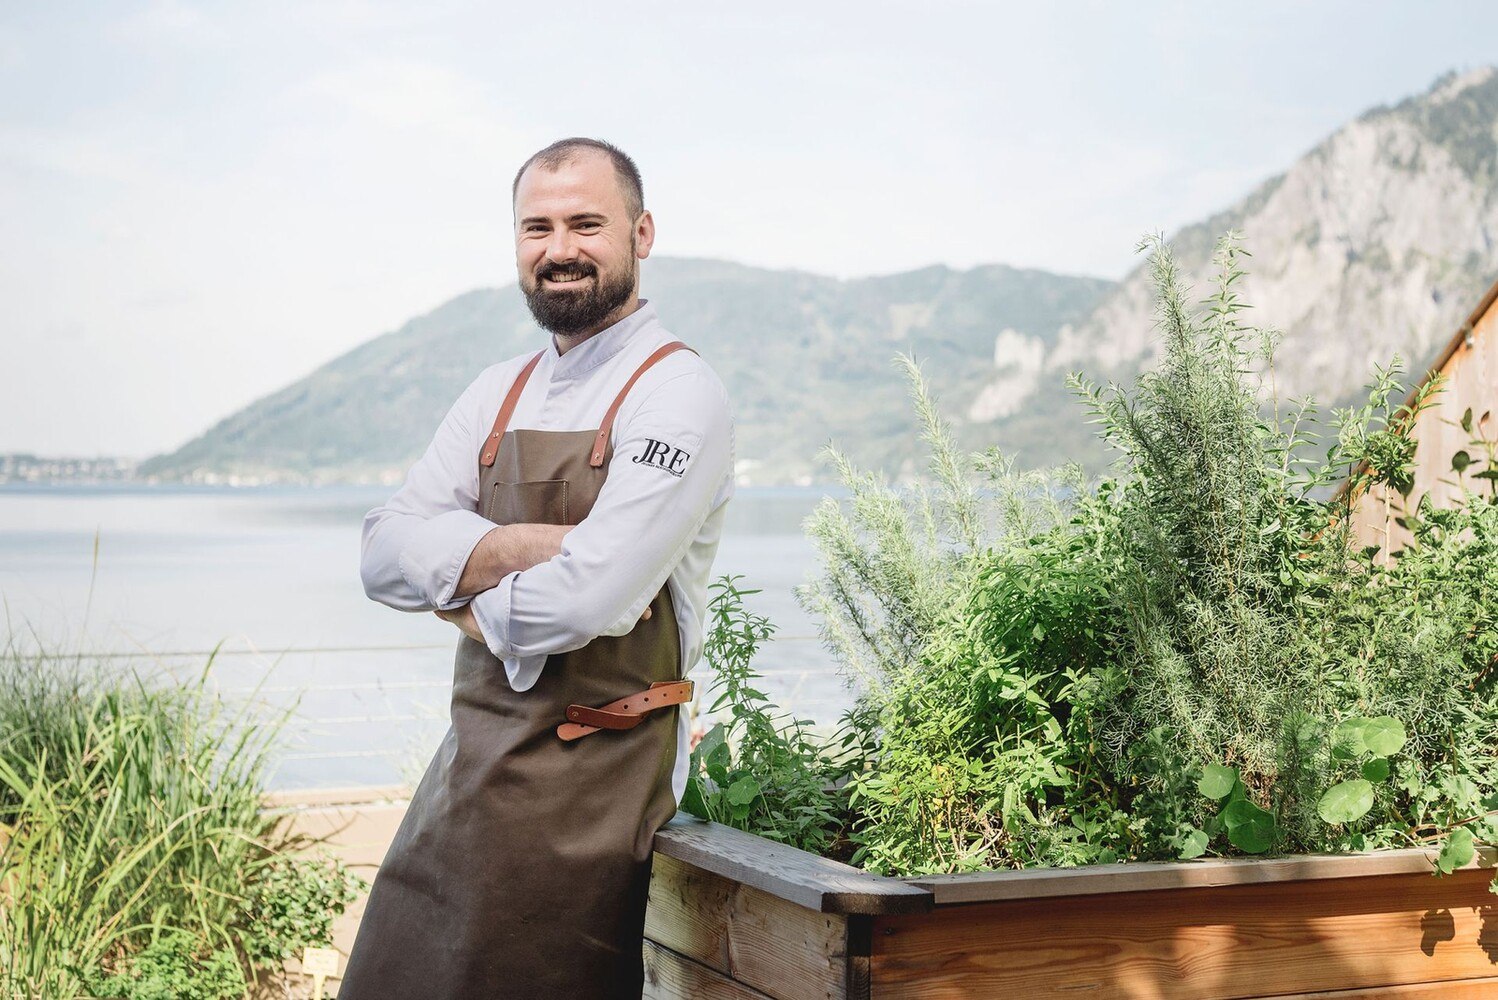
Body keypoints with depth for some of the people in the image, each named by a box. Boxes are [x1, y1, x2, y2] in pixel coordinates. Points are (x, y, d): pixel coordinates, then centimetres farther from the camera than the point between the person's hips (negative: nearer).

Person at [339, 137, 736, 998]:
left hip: (591, 783, -7)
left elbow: (589, 599, -23)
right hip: (470, 765, 7)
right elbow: (385, 553, 2)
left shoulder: (678, 394, -11)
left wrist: (464, 587, -4)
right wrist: (521, 547, -15)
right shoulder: (501, 394, 12)